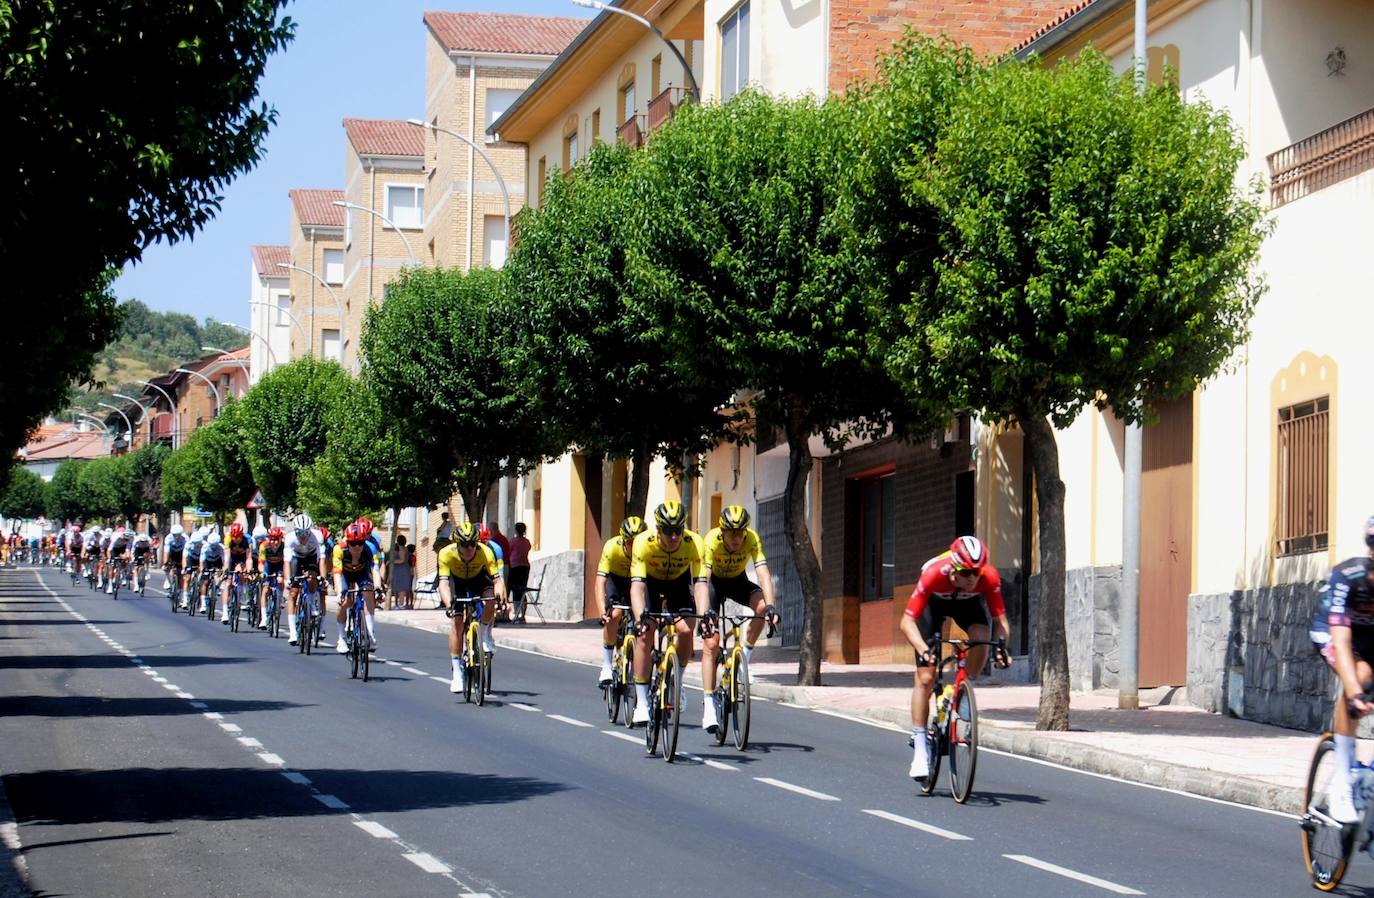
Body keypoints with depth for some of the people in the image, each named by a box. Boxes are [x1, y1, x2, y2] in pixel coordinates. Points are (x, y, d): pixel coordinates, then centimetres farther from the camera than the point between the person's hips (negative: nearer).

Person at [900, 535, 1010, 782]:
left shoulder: (990, 577, -35)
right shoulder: (934, 574, -40)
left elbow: (1000, 620, -27)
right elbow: (907, 622, -38)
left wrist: (1000, 646, -47)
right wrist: (923, 649, -54)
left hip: (967, 602, 2)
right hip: (933, 602, -2)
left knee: (981, 638, -32)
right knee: (925, 677, -10)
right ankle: (920, 750, -3)